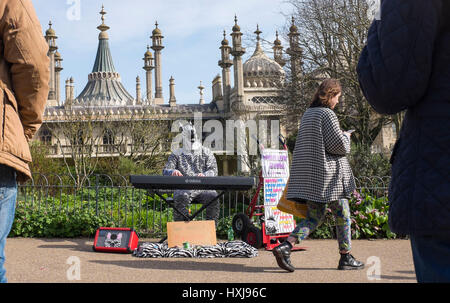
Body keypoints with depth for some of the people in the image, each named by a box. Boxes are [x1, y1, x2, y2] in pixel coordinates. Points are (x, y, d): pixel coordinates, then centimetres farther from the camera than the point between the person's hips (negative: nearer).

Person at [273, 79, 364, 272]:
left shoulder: (307, 114, 15)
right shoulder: (327, 114, -12)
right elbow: (340, 146, -14)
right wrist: (346, 137, 8)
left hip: (309, 174, 8)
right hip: (329, 173, -8)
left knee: (314, 217, 9)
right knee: (342, 214, 7)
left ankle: (285, 246, -9)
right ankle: (346, 258, 15)